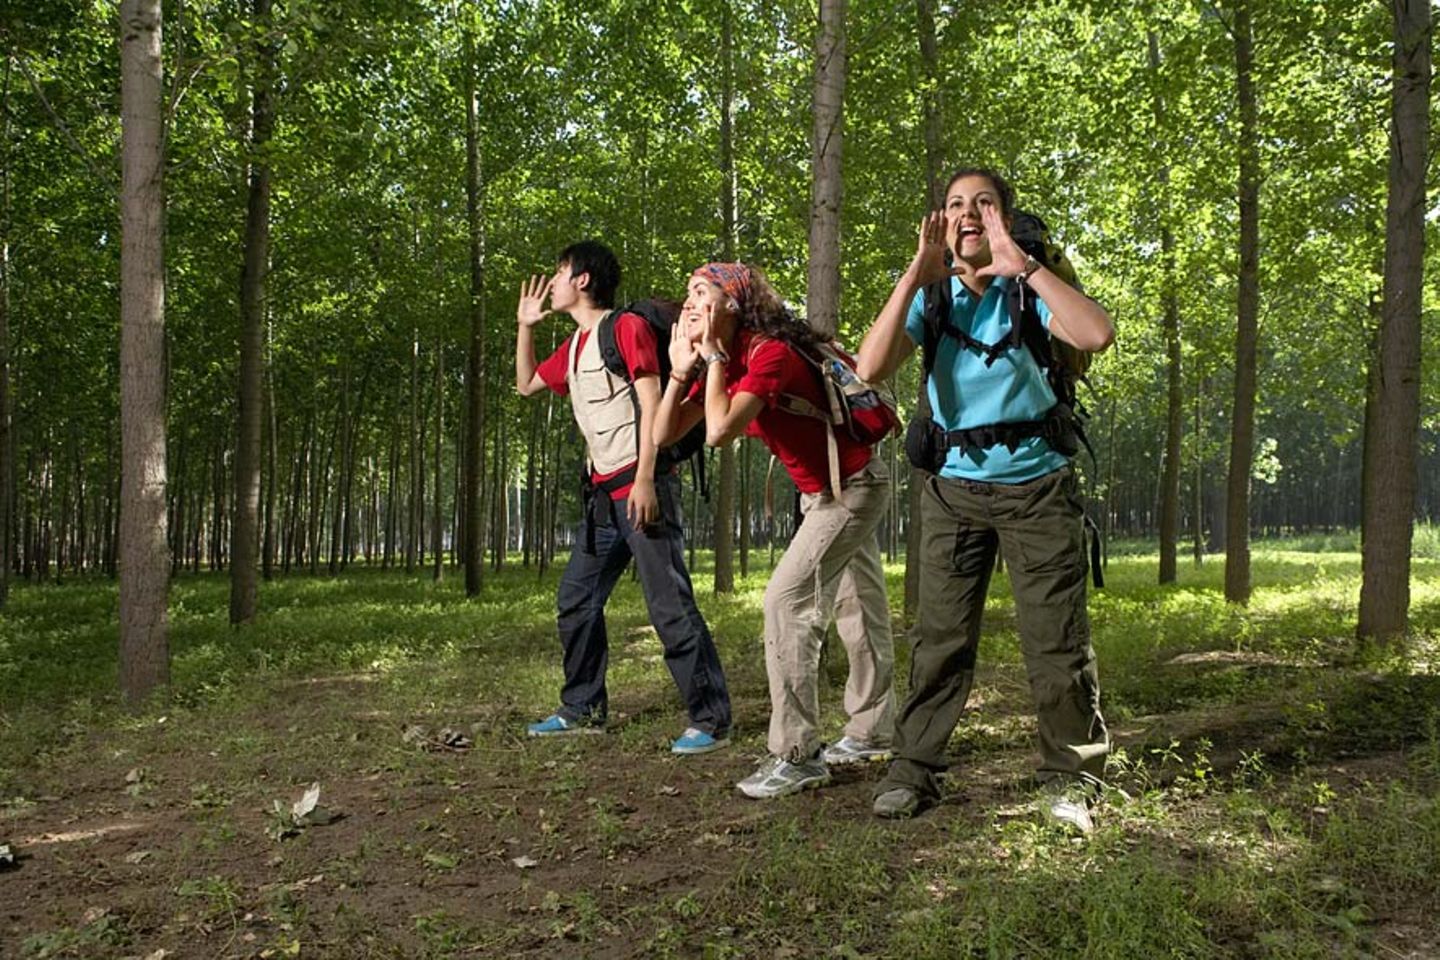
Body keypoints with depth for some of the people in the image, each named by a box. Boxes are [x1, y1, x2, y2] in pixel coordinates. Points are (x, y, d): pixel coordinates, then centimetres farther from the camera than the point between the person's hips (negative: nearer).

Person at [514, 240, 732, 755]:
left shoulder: (627, 327, -6)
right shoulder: (572, 346, 20)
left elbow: (651, 402, -13)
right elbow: (526, 384, 34)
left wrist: (644, 480, -21)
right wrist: (525, 325, 24)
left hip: (639, 487, -9)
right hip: (603, 493, 9)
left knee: (670, 604, -11)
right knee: (575, 601, 12)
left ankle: (711, 720, -6)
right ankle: (583, 710, 24)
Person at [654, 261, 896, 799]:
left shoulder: (770, 353, -24)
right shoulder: (724, 363, 2)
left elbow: (718, 433, -36)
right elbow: (664, 435, -1)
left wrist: (713, 356, -26)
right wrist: (681, 369, -10)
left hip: (853, 487, -10)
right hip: (825, 492, 10)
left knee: (787, 599, -16)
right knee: (856, 607, 17)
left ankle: (796, 756, -12)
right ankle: (872, 733, 31)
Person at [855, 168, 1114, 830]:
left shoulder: (1027, 291, -3)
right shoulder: (931, 297, 2)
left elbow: (1096, 334, -24)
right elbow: (870, 368, -15)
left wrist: (1021, 264, -25)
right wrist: (916, 275, -18)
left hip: (1037, 483, -1)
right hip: (956, 485, 2)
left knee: (1056, 639, 1)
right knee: (940, 636, 4)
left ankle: (1071, 779, 15)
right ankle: (914, 769, 14)